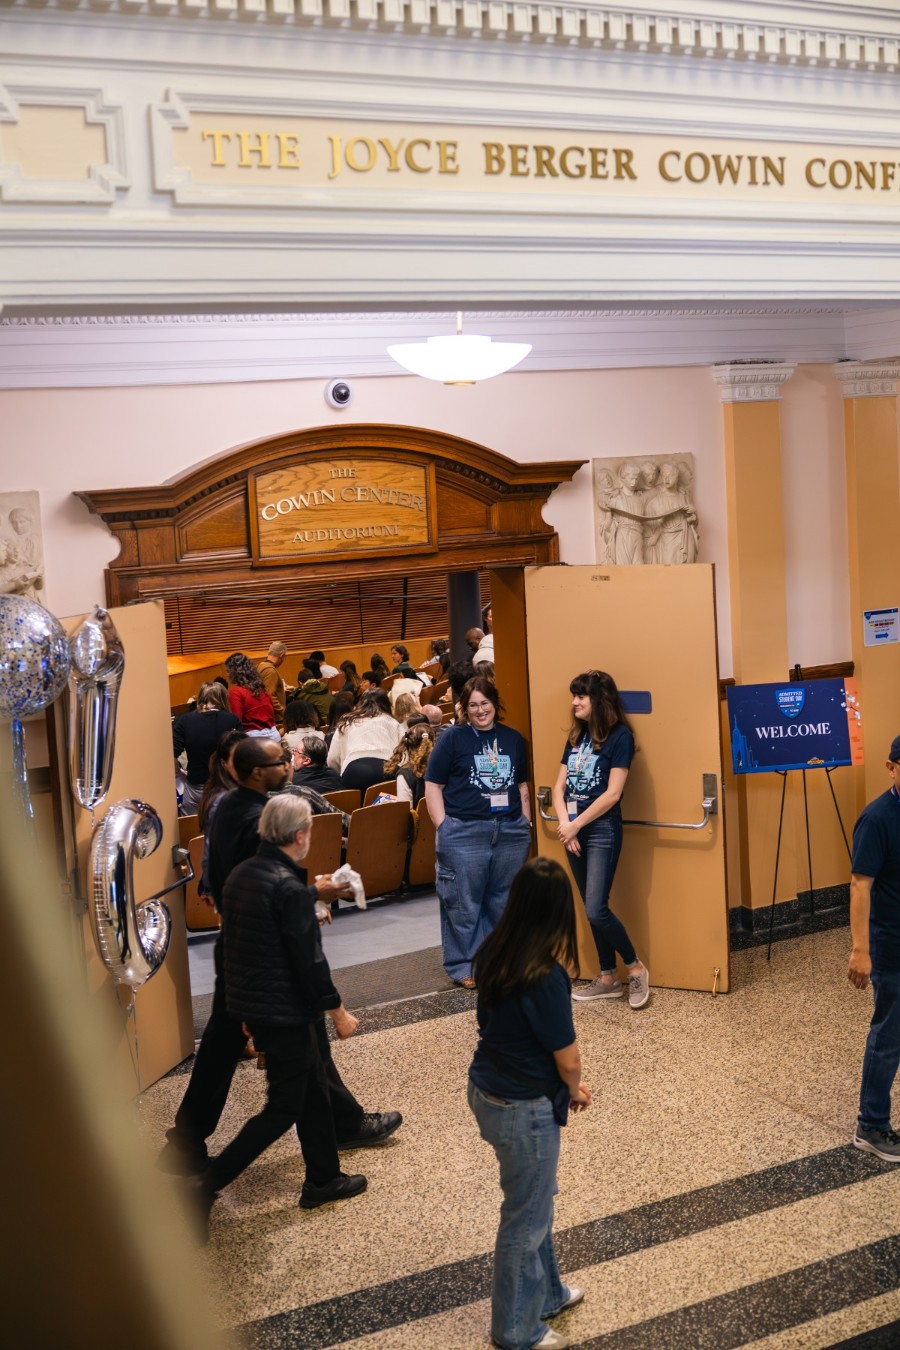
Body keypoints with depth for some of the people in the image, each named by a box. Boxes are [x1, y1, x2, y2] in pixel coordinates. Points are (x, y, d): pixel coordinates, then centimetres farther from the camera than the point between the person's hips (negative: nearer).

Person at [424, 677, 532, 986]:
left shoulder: (512, 738, 12)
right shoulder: (453, 738, 0)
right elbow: (433, 786, -2)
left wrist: (526, 822, 12)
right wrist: (443, 827, -8)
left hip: (511, 831, 4)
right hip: (465, 833, -4)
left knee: (504, 900, 9)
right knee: (464, 902, 2)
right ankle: (464, 967, 12)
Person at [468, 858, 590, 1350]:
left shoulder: (492, 953, -6)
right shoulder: (545, 977, -29)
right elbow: (567, 1057, -17)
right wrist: (575, 1089, 3)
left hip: (487, 1091, 8)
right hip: (525, 1110, -8)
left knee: (534, 1200, 28)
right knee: (526, 1218, 13)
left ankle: (546, 1293, 48)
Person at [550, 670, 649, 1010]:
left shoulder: (619, 736, -9)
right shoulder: (576, 736, 11)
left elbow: (613, 793, -15)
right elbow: (559, 786, 8)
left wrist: (576, 825, -12)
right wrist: (564, 824, -7)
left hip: (602, 831, -7)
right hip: (574, 831, 7)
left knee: (596, 910, -11)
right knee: (592, 910, 10)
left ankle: (636, 968, 8)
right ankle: (608, 979, 20)